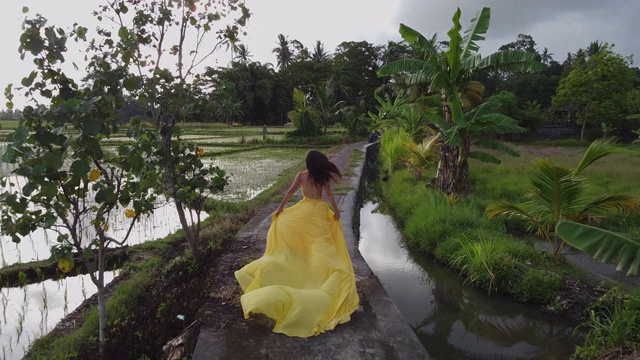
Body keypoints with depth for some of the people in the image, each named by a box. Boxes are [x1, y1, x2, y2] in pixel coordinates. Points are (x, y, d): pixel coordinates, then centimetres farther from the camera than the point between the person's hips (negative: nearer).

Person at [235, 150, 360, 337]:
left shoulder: (301, 175, -4)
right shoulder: (324, 177, -4)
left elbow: (290, 192, -4)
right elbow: (329, 195, -7)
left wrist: (280, 208, 3)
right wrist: (336, 210, -1)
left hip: (304, 210, 0)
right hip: (320, 211, 0)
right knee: (319, 245, 7)